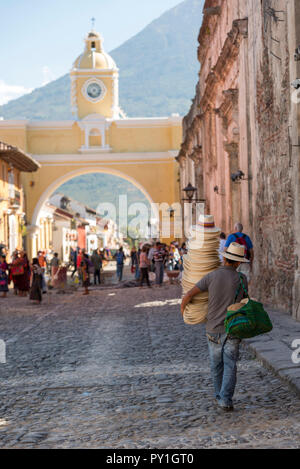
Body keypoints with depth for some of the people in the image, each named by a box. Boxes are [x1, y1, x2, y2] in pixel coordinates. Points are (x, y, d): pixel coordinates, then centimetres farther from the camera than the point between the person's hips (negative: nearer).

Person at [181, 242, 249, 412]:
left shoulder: (212, 276, -8)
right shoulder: (242, 279, -6)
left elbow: (189, 294, -5)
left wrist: (183, 306, 16)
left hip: (214, 329, 1)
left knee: (217, 365, 17)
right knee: (230, 366, 1)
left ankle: (220, 395, 31)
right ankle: (226, 400, -11)